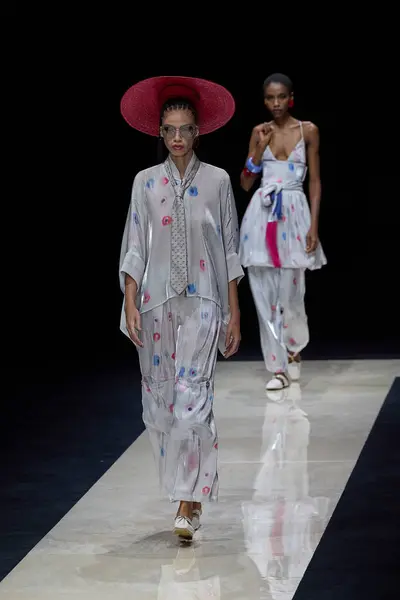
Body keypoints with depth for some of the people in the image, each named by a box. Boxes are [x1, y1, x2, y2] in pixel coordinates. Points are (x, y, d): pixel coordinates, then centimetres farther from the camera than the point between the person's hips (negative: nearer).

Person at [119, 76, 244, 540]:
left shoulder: (217, 181, 2)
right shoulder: (146, 182, 5)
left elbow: (230, 251, 3)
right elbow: (134, 248, 5)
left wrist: (234, 313, 1)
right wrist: (130, 304, -5)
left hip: (202, 302, -2)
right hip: (157, 301, 2)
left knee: (192, 397, -12)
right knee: (160, 399, 5)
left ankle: (191, 500, -8)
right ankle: (189, 489, 21)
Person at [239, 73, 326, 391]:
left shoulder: (308, 130, 2)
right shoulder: (259, 132, 7)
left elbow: (315, 180, 2)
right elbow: (245, 184, 6)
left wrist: (314, 225, -6)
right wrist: (259, 149, -8)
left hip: (294, 213, -2)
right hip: (262, 215, 2)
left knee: (290, 291, -1)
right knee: (265, 293, -2)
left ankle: (294, 351, 28)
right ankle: (279, 366, 4)